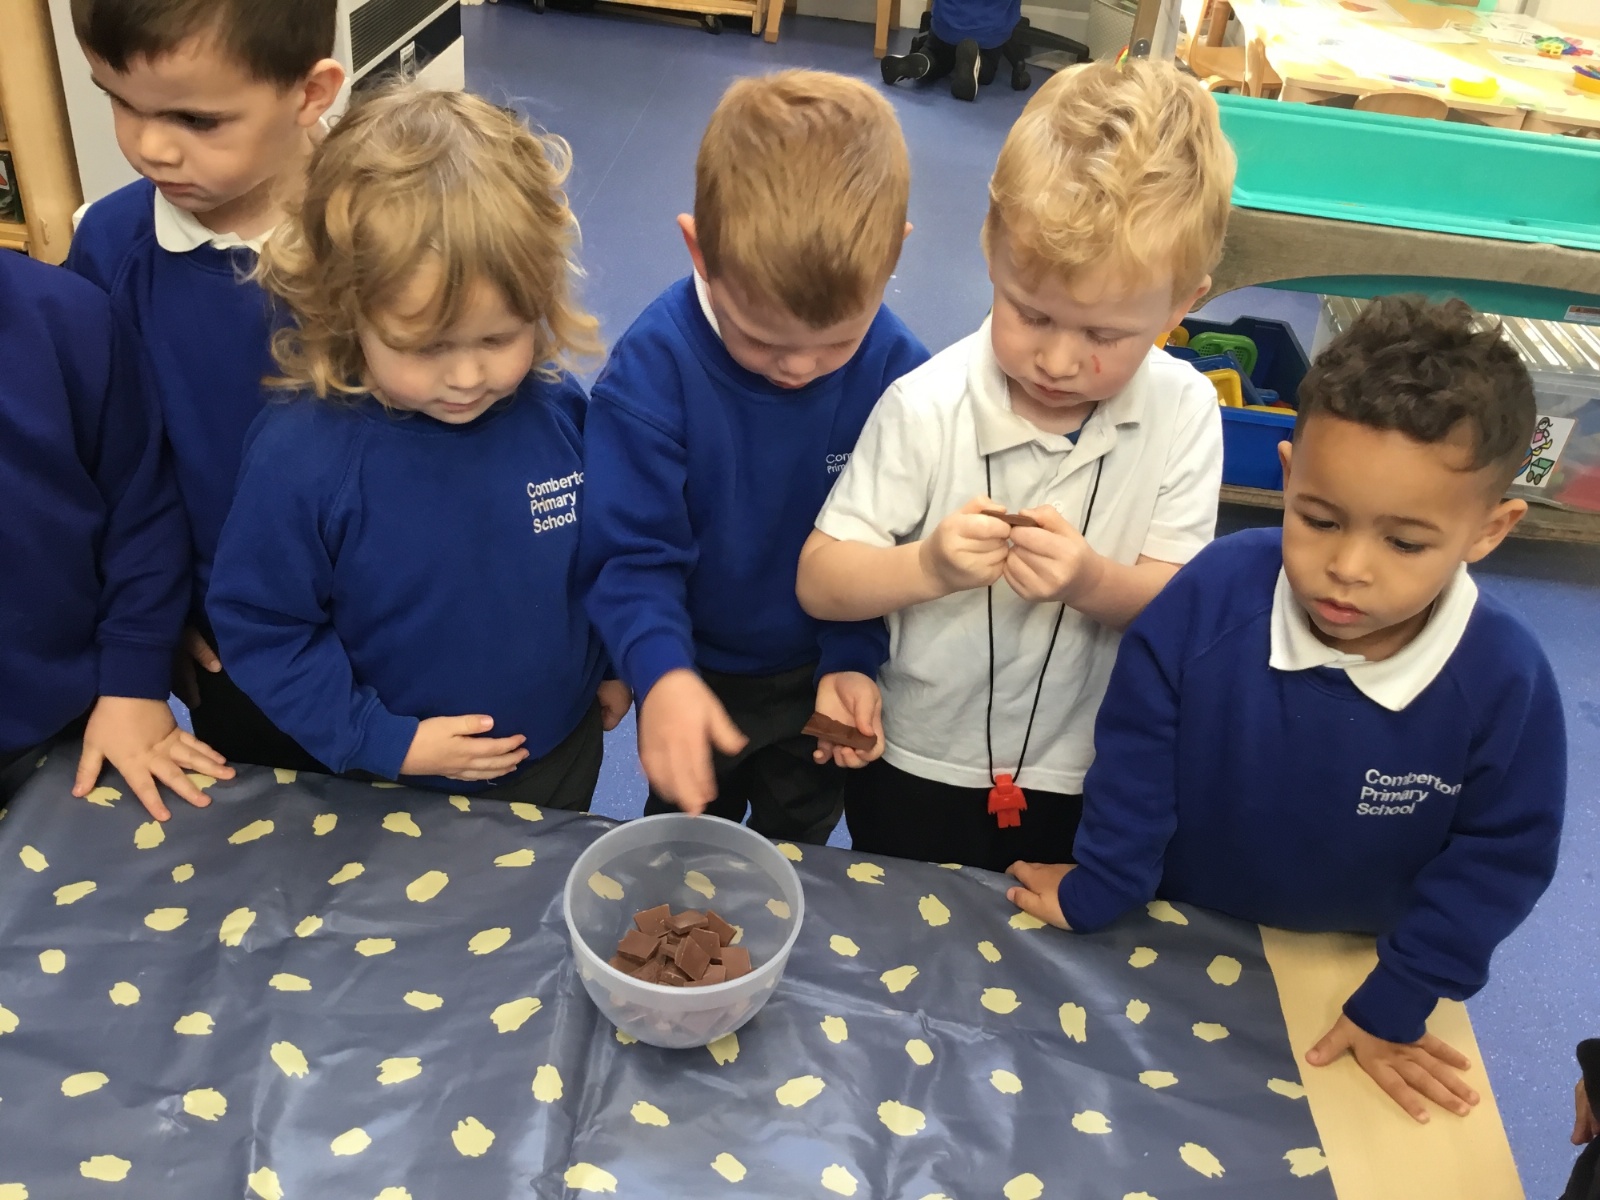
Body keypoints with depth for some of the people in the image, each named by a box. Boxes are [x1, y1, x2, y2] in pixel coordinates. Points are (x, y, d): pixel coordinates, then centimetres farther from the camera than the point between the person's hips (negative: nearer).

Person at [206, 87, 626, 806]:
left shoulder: (557, 410, -17)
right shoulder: (299, 456, -26)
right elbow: (259, 626, -15)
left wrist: (615, 662, 11)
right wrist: (385, 741, -17)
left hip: (562, 755, 3)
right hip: (396, 789, -2)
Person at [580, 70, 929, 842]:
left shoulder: (896, 372, -23)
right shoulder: (651, 367, -29)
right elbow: (634, 552, -28)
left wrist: (853, 659, -24)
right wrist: (662, 675, -45)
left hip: (822, 673, 2)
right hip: (697, 676, -1)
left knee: (797, 848, 29)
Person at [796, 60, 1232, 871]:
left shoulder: (1184, 413, -15)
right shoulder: (927, 406, -22)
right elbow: (819, 583, -17)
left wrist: (1093, 583, -32)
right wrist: (927, 567, -36)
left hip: (1086, 787, 2)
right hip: (916, 772, -1)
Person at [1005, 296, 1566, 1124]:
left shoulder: (1506, 681, -27)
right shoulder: (1212, 594, -29)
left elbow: (1500, 854, -13)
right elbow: (1135, 752, -15)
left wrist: (1397, 1005, -9)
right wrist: (1096, 892, -8)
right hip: (1167, 937, 0)